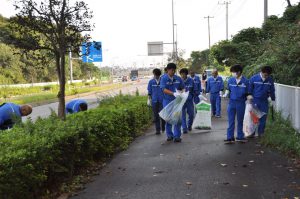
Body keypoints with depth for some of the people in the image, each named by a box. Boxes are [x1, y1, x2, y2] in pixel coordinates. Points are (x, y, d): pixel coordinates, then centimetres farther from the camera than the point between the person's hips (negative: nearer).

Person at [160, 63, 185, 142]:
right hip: (167, 101, -1)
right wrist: (173, 93, -31)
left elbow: (182, 88, 11)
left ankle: (177, 136, 5)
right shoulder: (164, 78, -6)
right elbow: (164, 90, -17)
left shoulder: (178, 78, 2)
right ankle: (169, 135, 22)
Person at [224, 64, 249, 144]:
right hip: (231, 102, 1)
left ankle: (240, 137, 25)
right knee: (231, 121, 3)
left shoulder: (245, 81, -8)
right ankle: (230, 138, 7)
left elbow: (247, 93, -1)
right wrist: (225, 94, -7)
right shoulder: (230, 80, -2)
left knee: (240, 121, 13)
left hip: (241, 103, -1)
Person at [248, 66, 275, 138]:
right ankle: (252, 133, 10)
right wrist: (249, 96, -2)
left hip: (264, 102, 2)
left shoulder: (270, 80, 1)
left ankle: (261, 133, 17)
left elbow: (272, 91, 12)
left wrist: (273, 100, 15)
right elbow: (249, 89, 2)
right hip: (255, 101, -2)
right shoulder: (254, 78, -7)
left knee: (263, 118, 6)